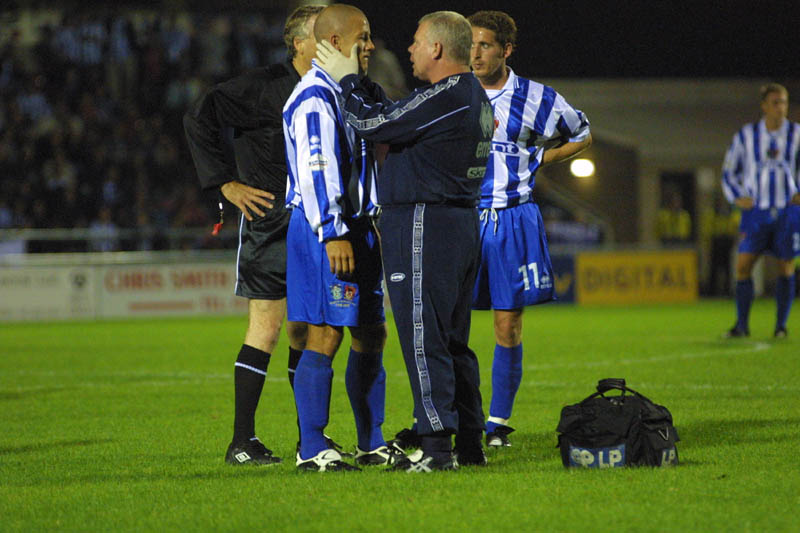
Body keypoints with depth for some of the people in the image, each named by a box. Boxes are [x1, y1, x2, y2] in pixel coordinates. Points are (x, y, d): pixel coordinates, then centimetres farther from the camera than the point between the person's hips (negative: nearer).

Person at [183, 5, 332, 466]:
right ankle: (242, 441, -6)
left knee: (308, 330, 9)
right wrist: (229, 185, -11)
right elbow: (200, 118, -11)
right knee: (267, 326, -9)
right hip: (270, 224, -7)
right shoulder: (265, 87, -10)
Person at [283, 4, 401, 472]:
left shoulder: (347, 94, 19)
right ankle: (312, 448, -6)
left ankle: (373, 443, 18)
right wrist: (333, 235, -25)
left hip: (356, 228, 10)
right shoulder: (315, 99, -14)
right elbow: (315, 171, -21)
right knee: (326, 336, -9)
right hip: (325, 232, -10)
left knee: (371, 336, 11)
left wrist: (372, 222, 24)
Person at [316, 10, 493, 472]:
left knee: (424, 340, -8)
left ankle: (438, 447, -10)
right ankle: (470, 444, 17)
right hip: (463, 223, 10)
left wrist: (348, 81, 1)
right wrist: (361, 85, 20)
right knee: (454, 341, 14)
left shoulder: (445, 99, -17)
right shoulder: (473, 97, 15)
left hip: (424, 225, -10)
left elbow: (373, 125, -14)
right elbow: (397, 119, 21)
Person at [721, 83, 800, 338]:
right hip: (757, 210, 0)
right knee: (743, 265, -9)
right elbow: (729, 171, 13)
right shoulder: (746, 136, 3)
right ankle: (742, 324, -2)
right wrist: (737, 197, -1)